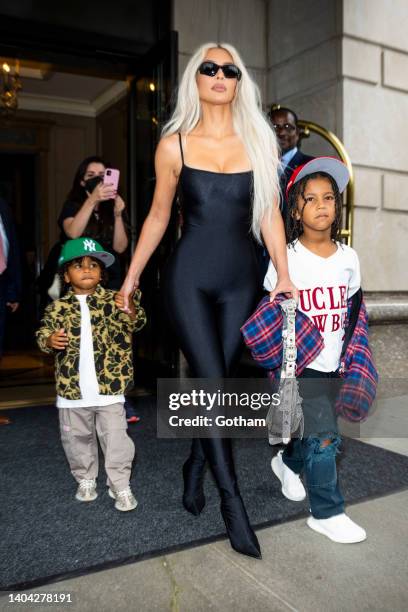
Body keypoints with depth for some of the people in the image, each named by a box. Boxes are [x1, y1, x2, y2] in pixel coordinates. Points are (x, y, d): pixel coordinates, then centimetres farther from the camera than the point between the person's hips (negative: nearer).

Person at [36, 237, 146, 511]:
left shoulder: (113, 300, -2)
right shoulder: (58, 308, 1)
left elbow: (136, 324, -11)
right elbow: (43, 332, 5)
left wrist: (131, 311, -33)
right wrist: (50, 340, -18)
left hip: (110, 386, -2)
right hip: (72, 388, 2)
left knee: (116, 438, 1)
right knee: (77, 438, 17)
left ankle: (121, 486, 16)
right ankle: (85, 480, 36)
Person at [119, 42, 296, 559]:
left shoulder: (258, 141, 6)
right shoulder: (174, 145, 2)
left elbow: (269, 214, 6)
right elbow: (158, 216, 8)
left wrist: (284, 276, 1)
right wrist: (131, 276, 8)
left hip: (241, 278, 2)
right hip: (189, 277, -2)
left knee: (215, 380, 7)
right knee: (213, 383, -6)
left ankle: (195, 467, 31)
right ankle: (233, 503, 6)